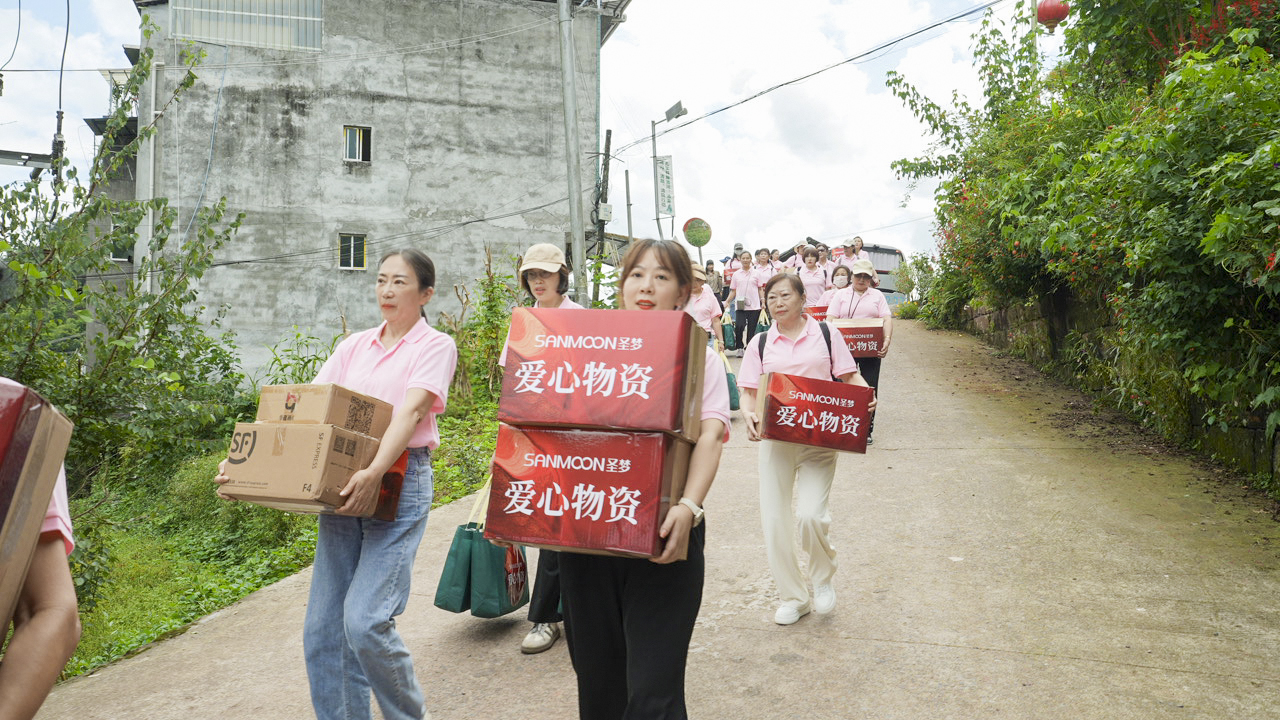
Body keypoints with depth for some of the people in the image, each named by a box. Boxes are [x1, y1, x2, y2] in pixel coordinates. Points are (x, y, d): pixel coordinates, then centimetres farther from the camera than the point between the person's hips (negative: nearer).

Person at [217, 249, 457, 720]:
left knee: (365, 619, -13)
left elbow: (411, 411, -16)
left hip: (400, 483, -6)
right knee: (323, 626, 3)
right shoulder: (355, 346, 16)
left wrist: (375, 472, -30)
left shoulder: (435, 346, 0)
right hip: (343, 485, 6)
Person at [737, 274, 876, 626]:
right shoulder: (761, 344, 8)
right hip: (774, 436, 2)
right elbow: (748, 391, 6)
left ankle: (823, 579, 17)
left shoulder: (826, 335, 6)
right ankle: (792, 597, 21)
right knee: (774, 517, 2)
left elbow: (850, 376, 7)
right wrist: (749, 415, -15)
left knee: (811, 514, -15)